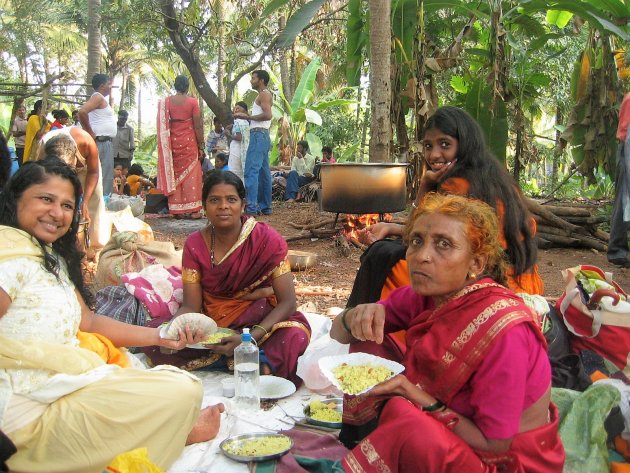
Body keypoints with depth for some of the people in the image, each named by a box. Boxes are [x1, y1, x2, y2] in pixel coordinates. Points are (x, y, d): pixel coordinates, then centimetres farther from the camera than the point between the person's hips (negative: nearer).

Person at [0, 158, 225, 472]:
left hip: (68, 380, 10)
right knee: (182, 392, -11)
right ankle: (180, 431, 17)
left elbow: (88, 321, 15)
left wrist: (158, 336, 7)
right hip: (31, 412, -10)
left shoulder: (52, 256, 17)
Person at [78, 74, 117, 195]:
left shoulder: (101, 99, 20)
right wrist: (90, 133, -18)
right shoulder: (98, 97, -9)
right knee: (102, 176, -11)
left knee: (106, 176, 10)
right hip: (101, 142, -10)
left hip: (105, 142, 10)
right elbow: (82, 111, -25)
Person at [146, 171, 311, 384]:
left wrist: (250, 338, -32)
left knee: (294, 335, -34)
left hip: (259, 322, -4)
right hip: (210, 324, 4)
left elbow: (288, 301, -17)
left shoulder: (267, 239, -13)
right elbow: (191, 306, -6)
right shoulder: (195, 245, -4)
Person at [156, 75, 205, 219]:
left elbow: (163, 126, 3)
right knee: (191, 173, 2)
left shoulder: (166, 102, 3)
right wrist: (201, 146, -1)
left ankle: (177, 210, 9)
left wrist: (167, 146, 10)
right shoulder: (192, 102, -5)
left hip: (173, 142, 3)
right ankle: (192, 209, -1)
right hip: (189, 141, -3)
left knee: (174, 173, 9)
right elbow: (198, 126, -7)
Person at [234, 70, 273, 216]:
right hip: (262, 136, 11)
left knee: (251, 170, -15)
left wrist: (247, 116, -14)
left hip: (259, 135, -11)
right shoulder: (263, 96, 24)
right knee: (263, 172, 10)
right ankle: (265, 207, 13)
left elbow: (267, 115, -21)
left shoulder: (264, 95, -6)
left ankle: (251, 207, -20)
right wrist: (245, 116, 17)